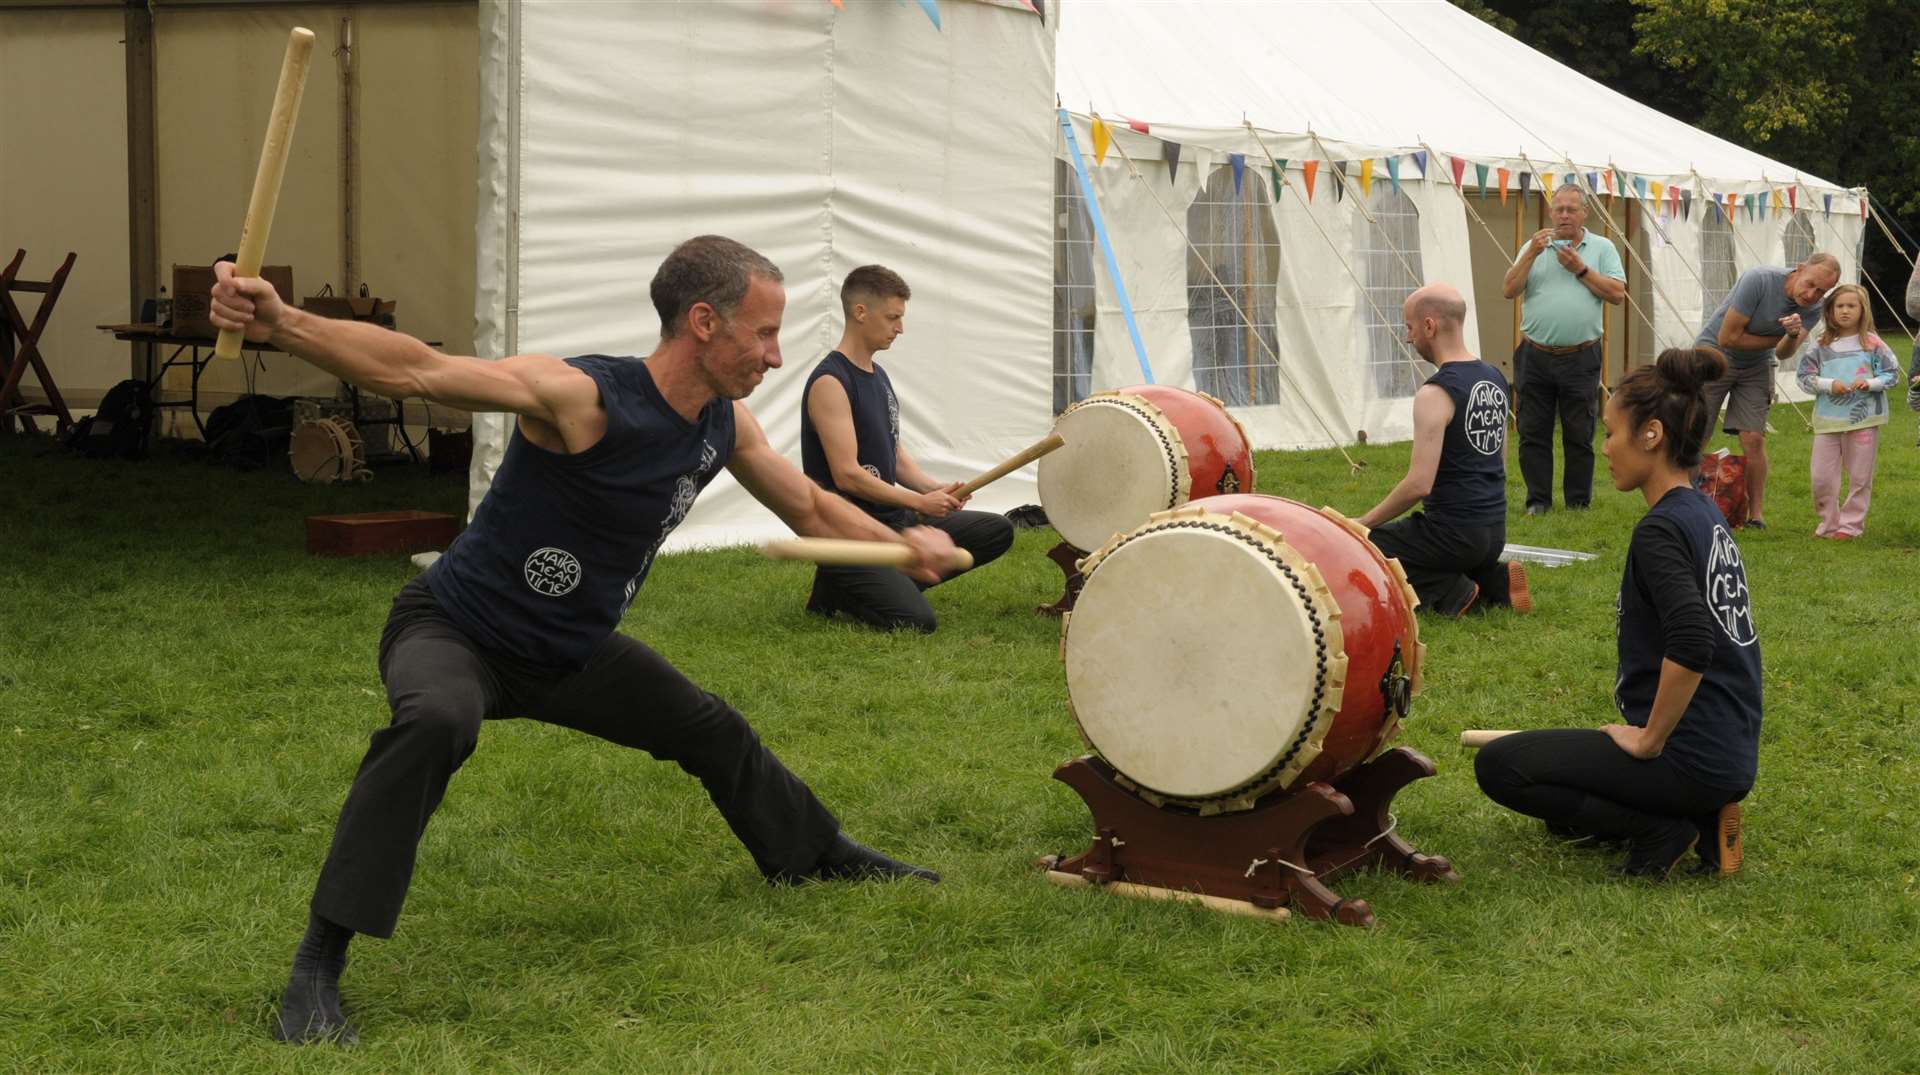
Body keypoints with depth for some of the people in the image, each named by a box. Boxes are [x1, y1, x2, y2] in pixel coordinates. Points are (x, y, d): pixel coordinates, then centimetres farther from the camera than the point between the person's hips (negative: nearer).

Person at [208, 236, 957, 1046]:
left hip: (570, 653, 8)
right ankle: (316, 972, -33)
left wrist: (908, 543, 2)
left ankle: (819, 855, 48)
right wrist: (281, 324, -55)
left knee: (713, 732, 18)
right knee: (435, 724, -39)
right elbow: (415, 371, -43)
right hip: (457, 632, -8)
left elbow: (811, 508, 13)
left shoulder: (727, 426, -7)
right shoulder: (582, 396, -31)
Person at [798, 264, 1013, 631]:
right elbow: (847, 474, -21)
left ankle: (890, 584, 5)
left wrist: (934, 489, 0)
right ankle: (836, 591, 3)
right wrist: (920, 502, -16)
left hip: (894, 520, 9)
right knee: (916, 621, -24)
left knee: (998, 532, 6)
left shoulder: (878, 376, 13)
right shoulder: (829, 383, -17)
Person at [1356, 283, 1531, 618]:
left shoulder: (1436, 394, -18)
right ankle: (1494, 583, 10)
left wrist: (1363, 523, -10)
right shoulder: (1494, 380, 9)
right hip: (1494, 533, 9)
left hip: (1453, 534, -8)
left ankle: (1449, 593, -6)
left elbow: (1419, 484, -22)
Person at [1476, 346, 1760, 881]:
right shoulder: (1706, 515, 11)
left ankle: (1660, 831, -6)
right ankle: (1702, 820, 9)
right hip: (1731, 755, 9)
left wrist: (1650, 739, -20)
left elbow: (1691, 644, -32)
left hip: (1689, 760, -9)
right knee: (1564, 820, 26)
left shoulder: (1661, 529, -18)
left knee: (1498, 765, -2)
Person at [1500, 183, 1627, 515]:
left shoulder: (1602, 248, 7)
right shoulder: (1534, 246, 10)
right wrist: (1531, 254, -11)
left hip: (1580, 359, -1)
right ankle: (1538, 500, 12)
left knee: (1579, 435, 3)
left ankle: (1578, 504, 11)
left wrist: (1580, 269, -10)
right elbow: (1508, 290, 0)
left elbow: (1617, 294, -3)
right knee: (1534, 434, 3)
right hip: (1535, 357, 1)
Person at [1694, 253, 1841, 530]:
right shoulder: (1759, 280, -28)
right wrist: (1778, 339, -16)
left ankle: (1756, 514, 1)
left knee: (1753, 439, -7)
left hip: (1756, 365, 4)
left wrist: (1793, 336, -45)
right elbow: (1727, 338, -25)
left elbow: (1784, 354, -22)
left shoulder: (1812, 310, -11)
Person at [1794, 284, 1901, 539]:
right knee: (1822, 477, 2)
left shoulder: (1872, 344, 0)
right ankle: (1828, 523, 19)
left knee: (1860, 477, 5)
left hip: (1863, 419, -1)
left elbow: (1892, 374, 3)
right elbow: (1805, 378, 1)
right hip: (1827, 420, 1)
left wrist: (1870, 383, -15)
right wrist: (1829, 385, -14)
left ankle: (1851, 524, 17)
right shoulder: (1820, 346, 3)